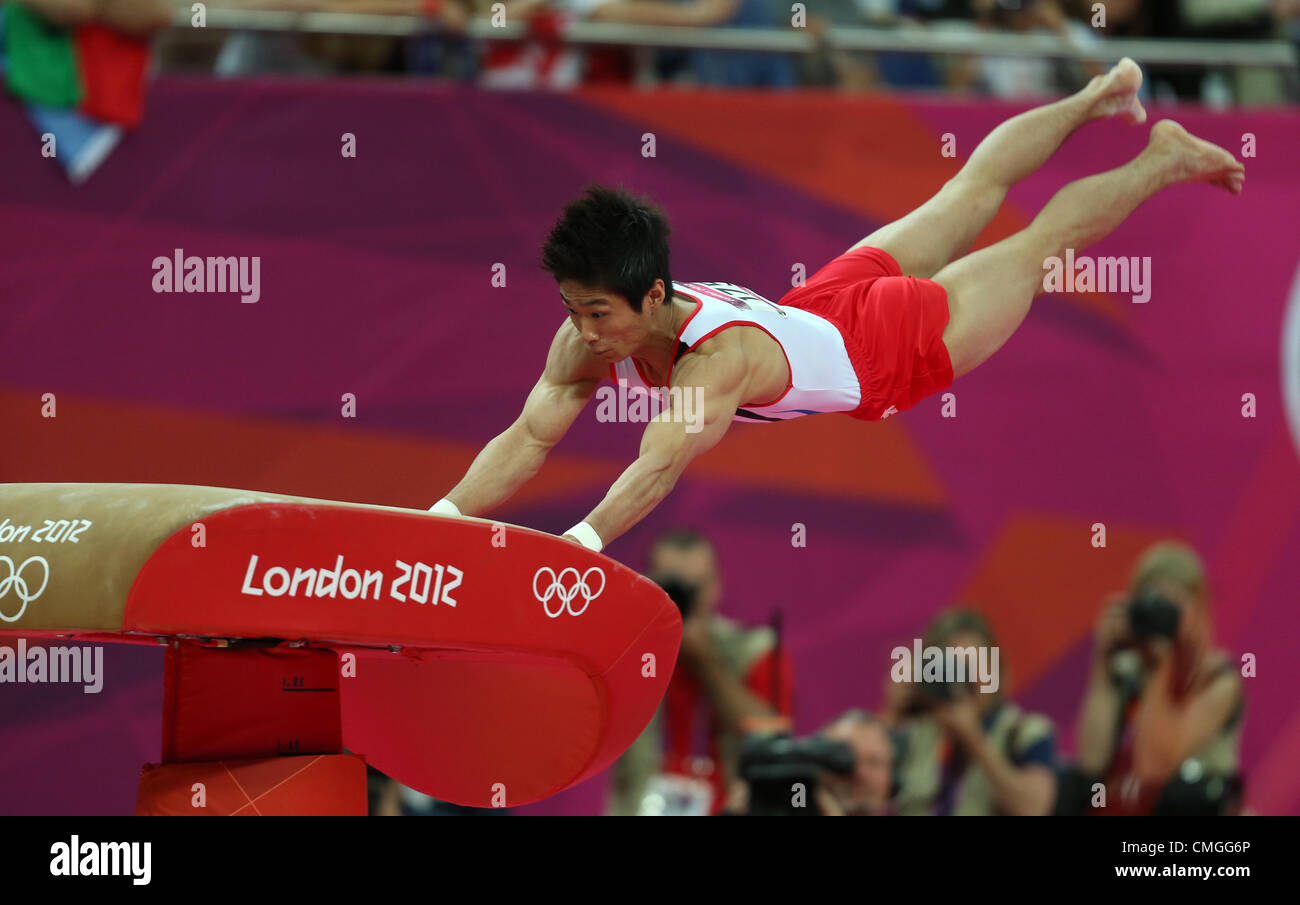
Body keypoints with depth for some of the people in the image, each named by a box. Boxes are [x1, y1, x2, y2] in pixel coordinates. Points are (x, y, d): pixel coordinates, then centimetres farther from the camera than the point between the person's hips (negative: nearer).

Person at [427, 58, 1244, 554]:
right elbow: (529, 438, -32)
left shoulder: (722, 358, -47)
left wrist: (577, 546, -75)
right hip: (830, 300, 6)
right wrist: (444, 518, -48)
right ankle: (1098, 98, 54)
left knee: (1042, 243, 19)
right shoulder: (591, 333, -29)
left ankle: (1166, 159, 44)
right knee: (967, 197, 29)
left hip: (903, 338, -6)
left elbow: (659, 466, -61)